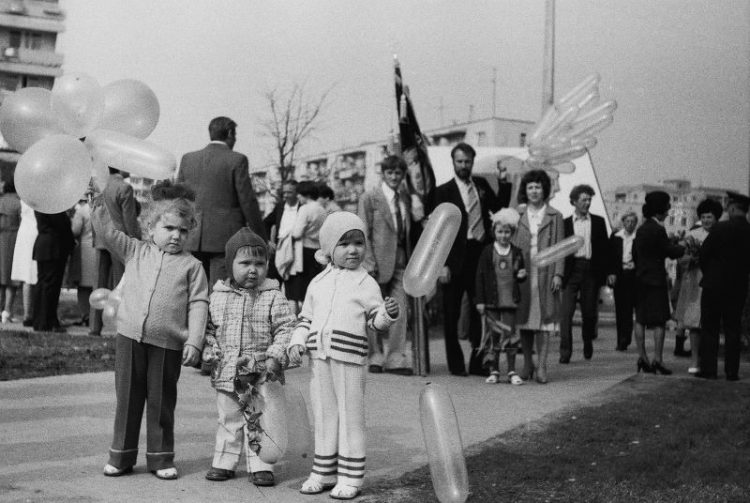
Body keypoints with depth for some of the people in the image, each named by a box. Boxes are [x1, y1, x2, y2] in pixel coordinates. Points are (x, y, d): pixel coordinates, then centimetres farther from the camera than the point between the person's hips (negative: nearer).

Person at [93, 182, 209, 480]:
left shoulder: (191, 265, 3)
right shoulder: (135, 251, 10)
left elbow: (198, 305, -1)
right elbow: (107, 231, 6)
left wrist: (194, 341, -9)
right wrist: (98, 200, -7)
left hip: (167, 343, -2)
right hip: (130, 336, 2)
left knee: (161, 402, 7)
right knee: (127, 398, 10)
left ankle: (160, 458, 20)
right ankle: (121, 455, 22)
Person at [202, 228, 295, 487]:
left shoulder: (273, 296, -4)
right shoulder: (218, 296, 5)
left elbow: (286, 328, -6)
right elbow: (209, 328, 14)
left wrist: (276, 356, -17)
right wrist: (210, 351, -1)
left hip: (262, 374, -3)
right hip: (227, 373, 3)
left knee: (260, 422, 3)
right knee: (229, 420, 14)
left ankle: (260, 466, 12)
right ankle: (224, 462, 26)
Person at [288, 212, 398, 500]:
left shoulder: (366, 283, 3)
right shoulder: (318, 283, 12)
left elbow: (375, 320, 2)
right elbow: (306, 318, 17)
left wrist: (387, 315, -18)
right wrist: (297, 342, 5)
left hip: (350, 358, -4)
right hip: (320, 358, 4)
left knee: (350, 416, 1)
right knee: (324, 416, 12)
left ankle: (350, 478, 9)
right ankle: (324, 473, 23)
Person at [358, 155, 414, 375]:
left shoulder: (406, 197, 12)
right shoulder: (369, 198, -3)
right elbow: (364, 233, -6)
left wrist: (410, 258, 8)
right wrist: (370, 262, -13)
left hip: (400, 261, 4)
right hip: (378, 262, -4)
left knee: (399, 311, -1)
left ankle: (396, 359, 5)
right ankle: (375, 358, 16)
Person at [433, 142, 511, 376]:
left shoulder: (481, 185, 11)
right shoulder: (444, 191, -3)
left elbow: (500, 207, 18)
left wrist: (503, 182, 4)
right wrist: (442, 265, -12)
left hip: (480, 255, 4)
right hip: (456, 259, -4)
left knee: (480, 311, 9)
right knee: (452, 315, 3)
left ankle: (478, 363, 19)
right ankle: (456, 364, 14)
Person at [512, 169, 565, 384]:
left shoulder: (555, 216, 7)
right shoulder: (518, 215, 10)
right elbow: (511, 244, 9)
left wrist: (558, 274, -6)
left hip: (545, 273, -2)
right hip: (522, 273, 2)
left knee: (544, 318, -4)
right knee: (524, 319, 5)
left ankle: (541, 366, -1)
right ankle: (528, 364, 16)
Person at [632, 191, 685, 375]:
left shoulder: (641, 229, 11)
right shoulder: (657, 230, -14)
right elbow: (671, 252, -12)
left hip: (640, 278, 8)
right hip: (656, 279, -8)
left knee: (640, 319, 8)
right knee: (659, 321, -4)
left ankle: (642, 357, 8)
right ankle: (657, 360, -7)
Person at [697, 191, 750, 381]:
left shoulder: (721, 228, -14)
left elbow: (703, 254, -9)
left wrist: (707, 273, 8)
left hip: (714, 285, -4)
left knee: (710, 329, 5)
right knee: (733, 330, 10)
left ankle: (708, 369, 5)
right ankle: (732, 371, 10)